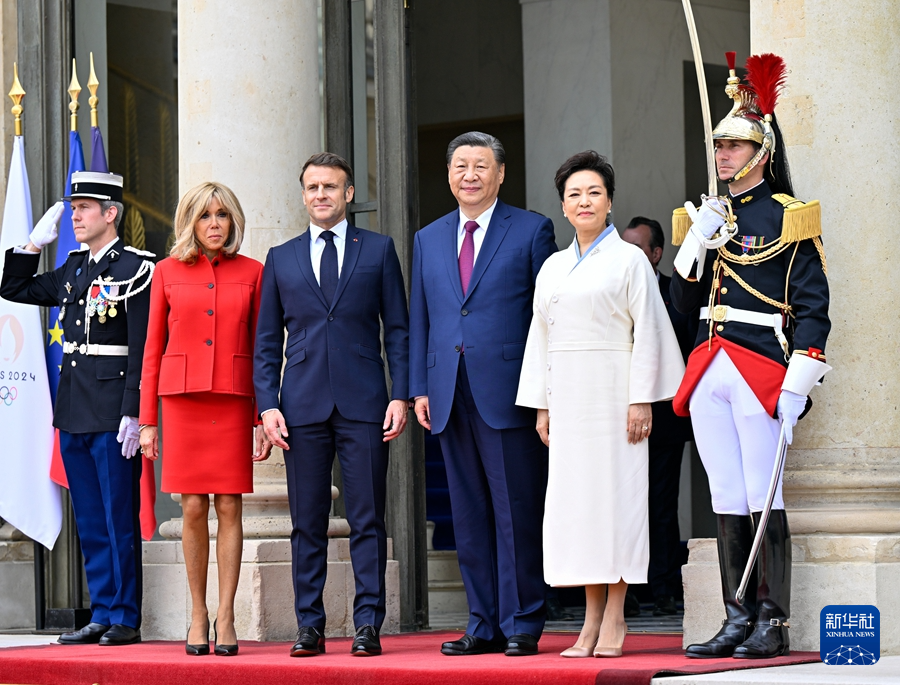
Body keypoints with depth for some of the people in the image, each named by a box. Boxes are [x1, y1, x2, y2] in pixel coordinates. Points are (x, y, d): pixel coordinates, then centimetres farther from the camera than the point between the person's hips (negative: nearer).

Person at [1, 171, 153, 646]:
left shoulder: (135, 269, -7)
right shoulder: (73, 269, 14)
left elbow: (142, 348, -12)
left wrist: (133, 413, -18)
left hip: (113, 415, -7)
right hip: (74, 413, 7)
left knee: (119, 520, -3)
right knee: (90, 523, 10)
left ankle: (126, 619, 3)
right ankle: (102, 616, 15)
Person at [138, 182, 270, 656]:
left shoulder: (251, 273, 6)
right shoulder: (168, 272, 6)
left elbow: (262, 349, 7)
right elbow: (153, 349, 8)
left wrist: (264, 417, 0)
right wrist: (148, 420, 4)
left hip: (233, 401, 0)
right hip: (183, 399, 0)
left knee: (229, 508, -2)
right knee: (193, 509, -1)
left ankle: (226, 618, 1)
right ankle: (198, 616, 10)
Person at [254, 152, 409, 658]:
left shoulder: (378, 250, 8)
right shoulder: (281, 259, 13)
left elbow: (398, 329, 6)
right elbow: (267, 342, 12)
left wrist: (401, 395, -4)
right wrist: (268, 404, 1)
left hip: (363, 403, -2)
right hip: (303, 405, 2)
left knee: (368, 520, -3)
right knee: (307, 523, 3)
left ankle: (369, 625, 0)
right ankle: (310, 626, 8)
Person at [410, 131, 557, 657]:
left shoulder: (532, 231, 3)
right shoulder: (428, 240, 17)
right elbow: (420, 321, 17)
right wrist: (420, 388, 8)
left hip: (509, 394, -5)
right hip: (451, 396, 5)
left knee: (517, 514, -3)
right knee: (470, 516, 7)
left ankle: (521, 624, 3)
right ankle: (484, 626, 13)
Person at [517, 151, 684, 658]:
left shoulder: (629, 260, 1)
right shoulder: (553, 267, 16)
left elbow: (646, 332, -4)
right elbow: (541, 338, 17)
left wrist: (641, 400, -11)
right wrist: (542, 404, 10)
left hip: (613, 390, -5)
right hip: (568, 397, 5)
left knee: (617, 493, -6)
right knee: (574, 497, 1)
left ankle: (615, 616, -1)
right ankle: (592, 618, 5)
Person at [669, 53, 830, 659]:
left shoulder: (787, 219, -3)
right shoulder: (710, 217, 16)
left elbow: (813, 308, -6)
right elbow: (684, 301, 14)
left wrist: (798, 384, -14)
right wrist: (696, 241, -1)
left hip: (761, 370, -6)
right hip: (710, 372, 6)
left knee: (764, 500, -5)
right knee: (728, 501, 7)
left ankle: (774, 625, -1)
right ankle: (738, 620, 10)